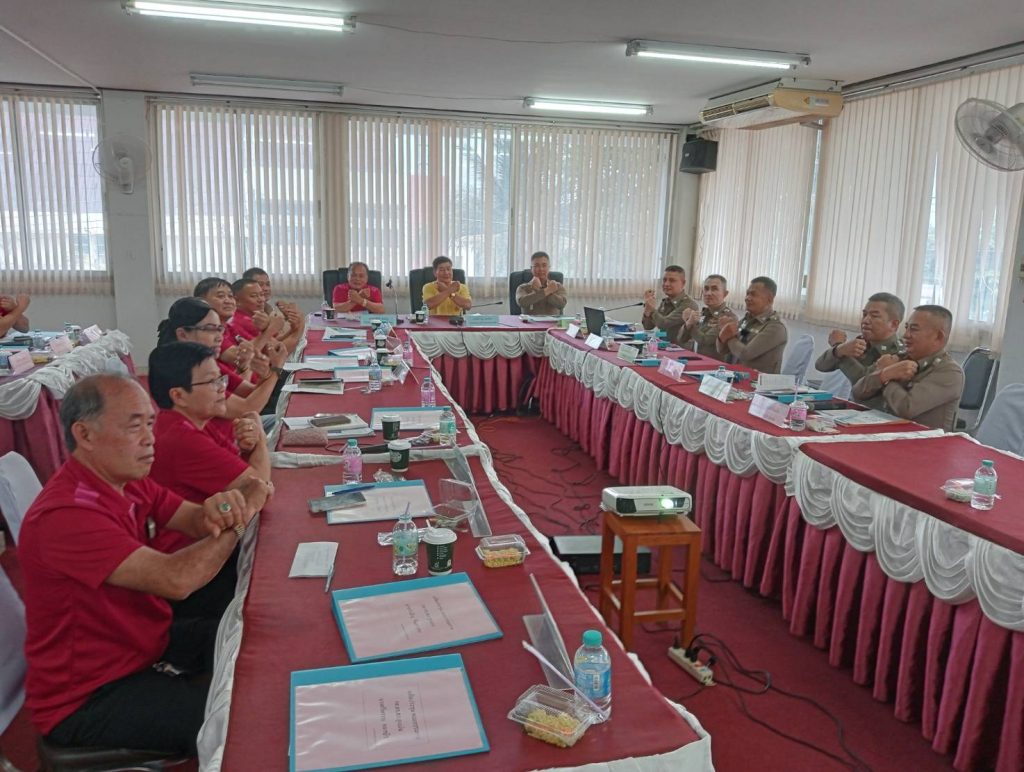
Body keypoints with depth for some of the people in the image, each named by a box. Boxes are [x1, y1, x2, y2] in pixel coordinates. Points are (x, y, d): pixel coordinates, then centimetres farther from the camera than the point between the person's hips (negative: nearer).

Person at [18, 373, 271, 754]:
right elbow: (176, 580, -37)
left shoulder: (126, 481, 0)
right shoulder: (66, 515, -30)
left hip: (146, 643, 9)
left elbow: (196, 522, -1)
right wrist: (242, 514, -22)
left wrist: (220, 509, -27)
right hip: (86, 699, -9)